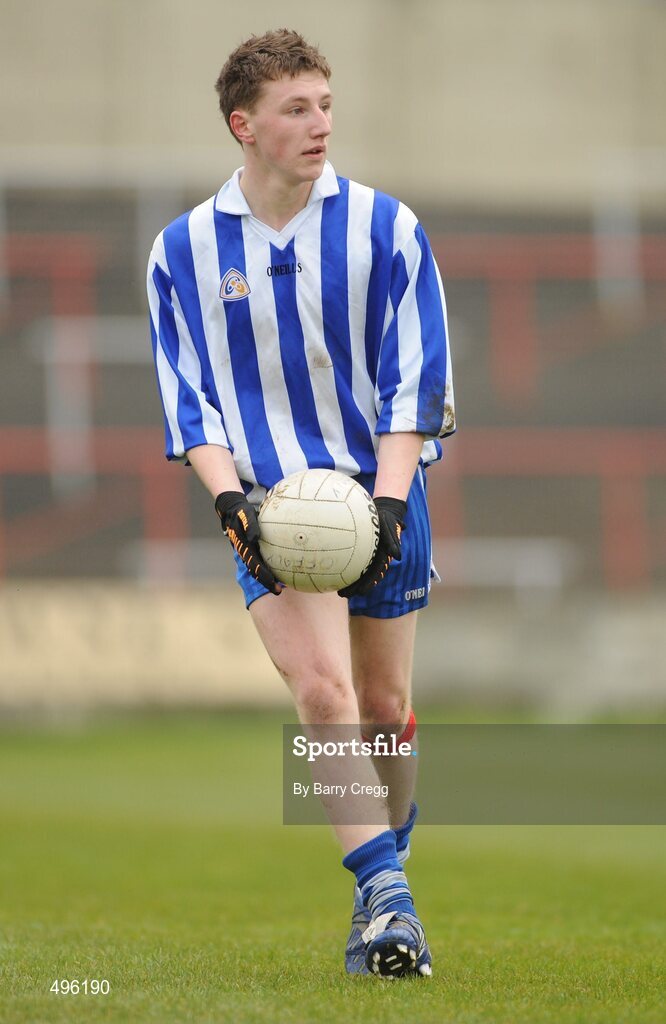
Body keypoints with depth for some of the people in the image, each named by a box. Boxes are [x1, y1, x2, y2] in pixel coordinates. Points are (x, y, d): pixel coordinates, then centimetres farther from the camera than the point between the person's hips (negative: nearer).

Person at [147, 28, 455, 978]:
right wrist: (230, 498, -12)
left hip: (382, 487, 1)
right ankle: (385, 893, -22)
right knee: (322, 688, -21)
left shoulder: (386, 228, -1)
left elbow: (414, 382, -2)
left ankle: (384, 880, 29)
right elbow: (189, 400, 5)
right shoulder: (183, 250, 1)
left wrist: (387, 502, -14)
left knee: (384, 707, 8)